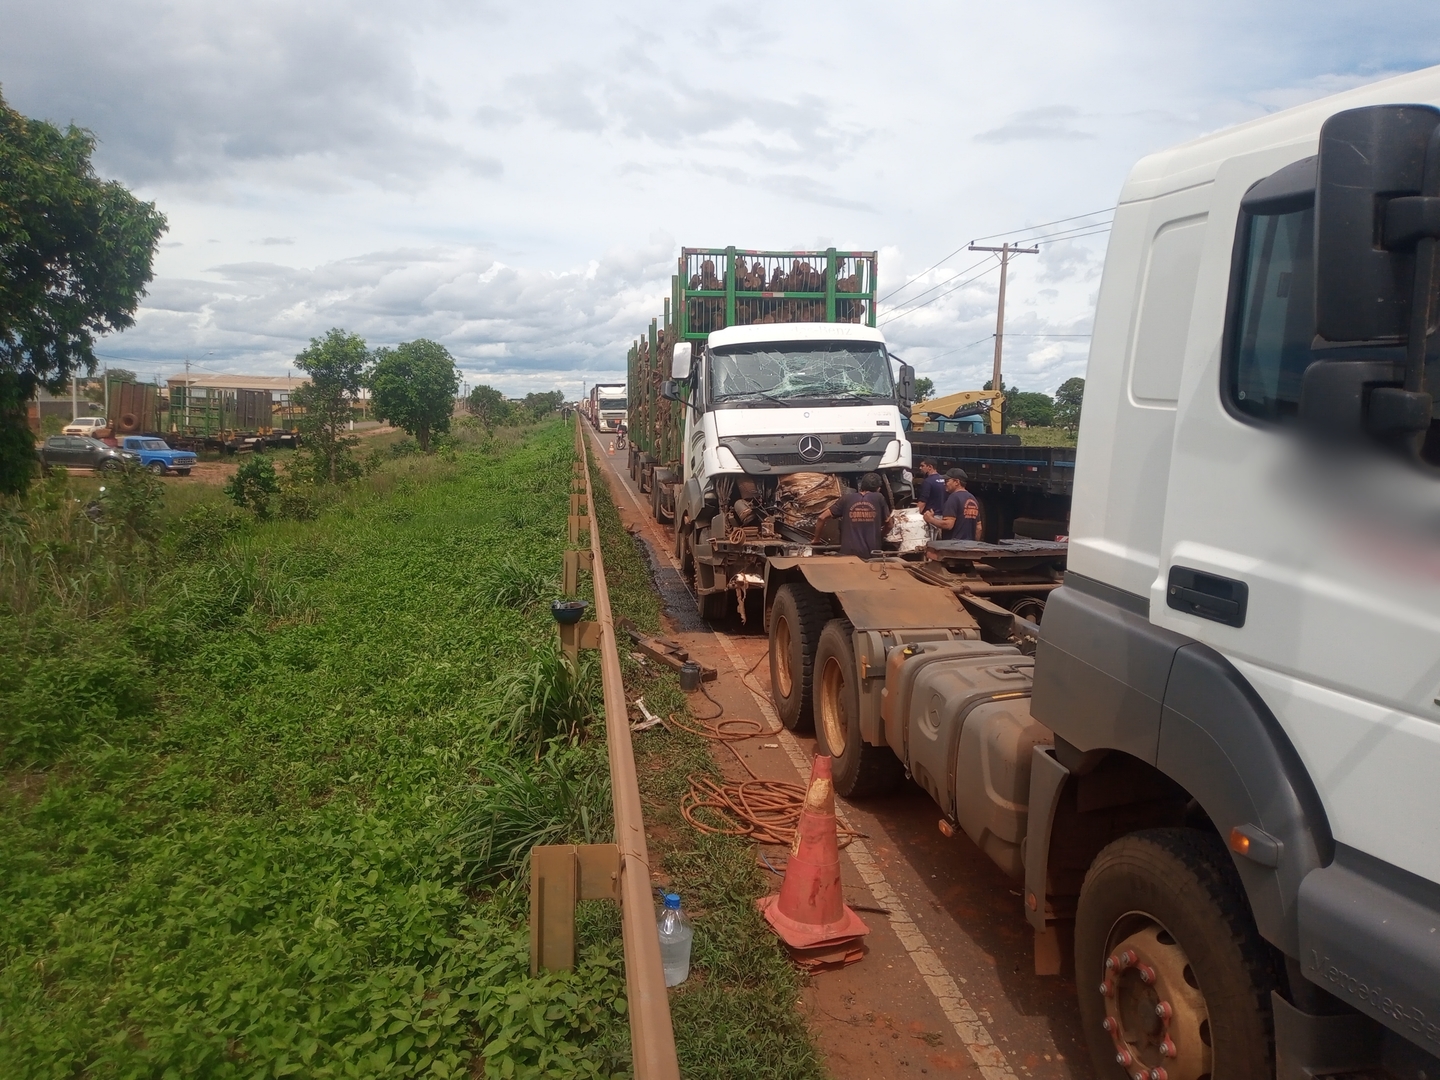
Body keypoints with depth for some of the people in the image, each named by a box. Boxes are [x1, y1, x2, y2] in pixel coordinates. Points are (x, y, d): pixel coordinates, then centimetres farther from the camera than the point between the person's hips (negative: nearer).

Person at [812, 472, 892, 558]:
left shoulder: (847, 498, 6)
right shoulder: (879, 498, 6)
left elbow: (822, 518, 4)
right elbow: (888, 524, 15)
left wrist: (816, 539, 18)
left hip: (848, 553, 0)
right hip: (872, 554, 0)